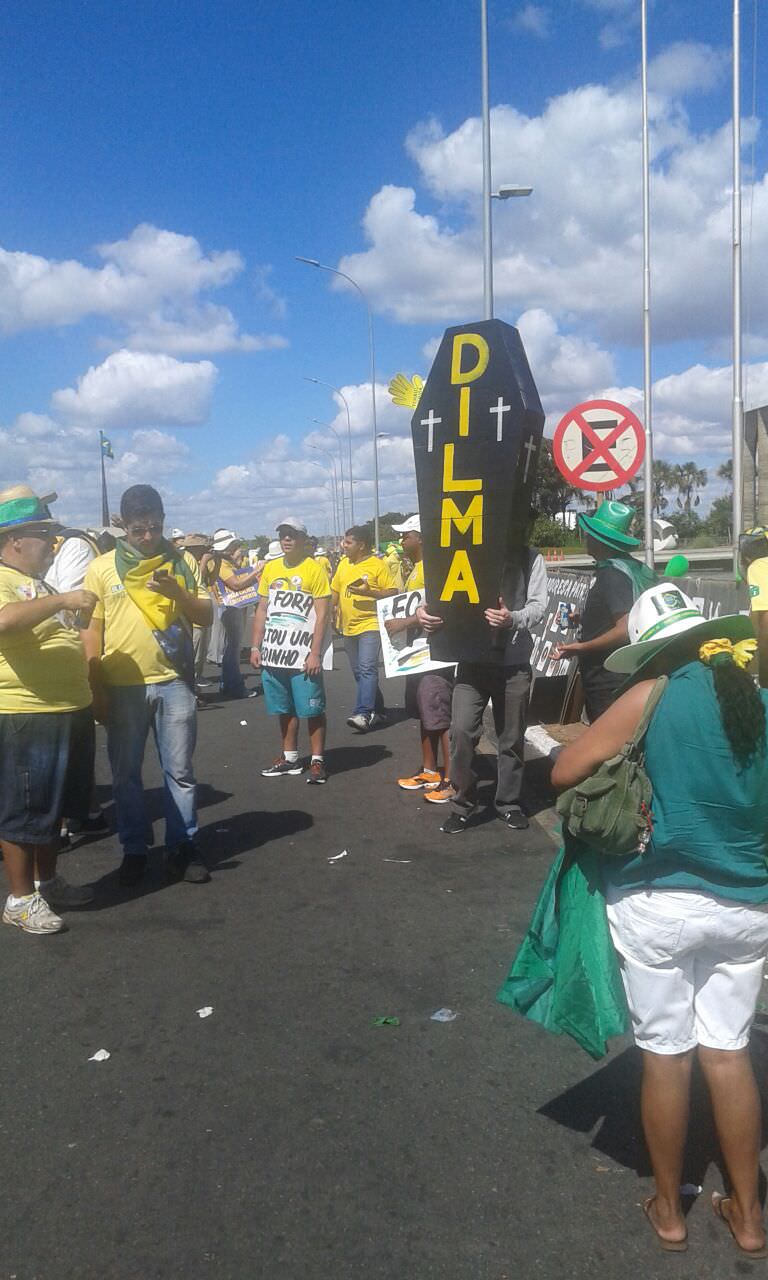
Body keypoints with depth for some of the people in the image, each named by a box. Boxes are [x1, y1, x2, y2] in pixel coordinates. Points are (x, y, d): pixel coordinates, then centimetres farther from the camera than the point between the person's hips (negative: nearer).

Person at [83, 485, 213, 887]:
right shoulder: (102, 568, 2)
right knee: (126, 774, 9)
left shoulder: (183, 562, 5)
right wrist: (97, 691, -2)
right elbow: (91, 631, 3)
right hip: (122, 687, 0)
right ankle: (133, 850, 22)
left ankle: (182, 847, 18)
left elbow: (206, 616, 4)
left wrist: (176, 593, -16)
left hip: (174, 683, 0)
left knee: (179, 771, 7)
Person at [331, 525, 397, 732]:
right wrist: (334, 613, 12)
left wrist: (369, 592, -21)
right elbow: (335, 591, 21)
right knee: (359, 672, 12)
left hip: (370, 625, -7)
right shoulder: (343, 564, 11)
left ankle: (362, 714, -23)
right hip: (349, 627, 7)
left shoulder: (377, 565, -8)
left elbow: (393, 593, -10)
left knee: (367, 669, -18)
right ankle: (377, 711, 24)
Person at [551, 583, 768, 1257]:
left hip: (658, 904, -4)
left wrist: (622, 758, 6)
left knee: (666, 1056, 11)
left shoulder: (653, 697, -13)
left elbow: (564, 773, -10)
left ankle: (669, 1210, 28)